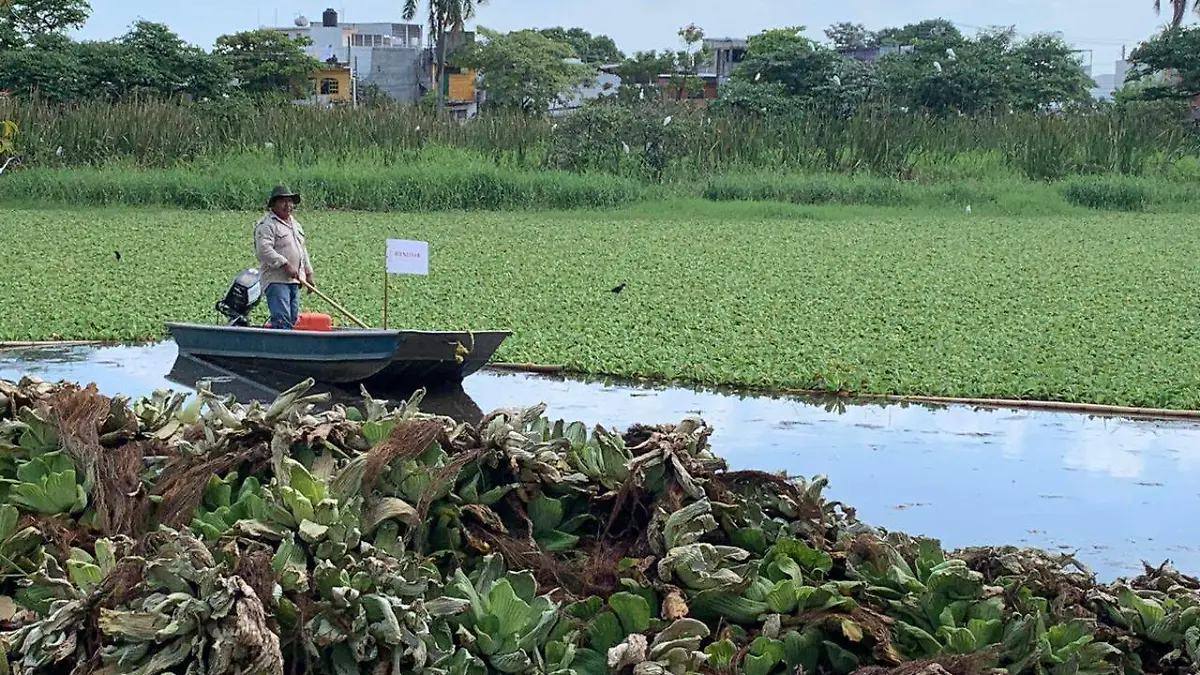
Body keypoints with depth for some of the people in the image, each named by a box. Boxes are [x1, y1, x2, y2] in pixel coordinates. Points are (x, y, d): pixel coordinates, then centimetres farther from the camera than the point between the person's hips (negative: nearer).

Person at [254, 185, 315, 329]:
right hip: (276, 280, -9)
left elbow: (302, 251, 28)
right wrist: (285, 264, -24)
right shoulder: (266, 224, -10)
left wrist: (308, 274, 23)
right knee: (281, 320, -18)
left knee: (293, 320, 9)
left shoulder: (295, 225, 21)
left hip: (294, 281, 9)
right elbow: (264, 250, -22)